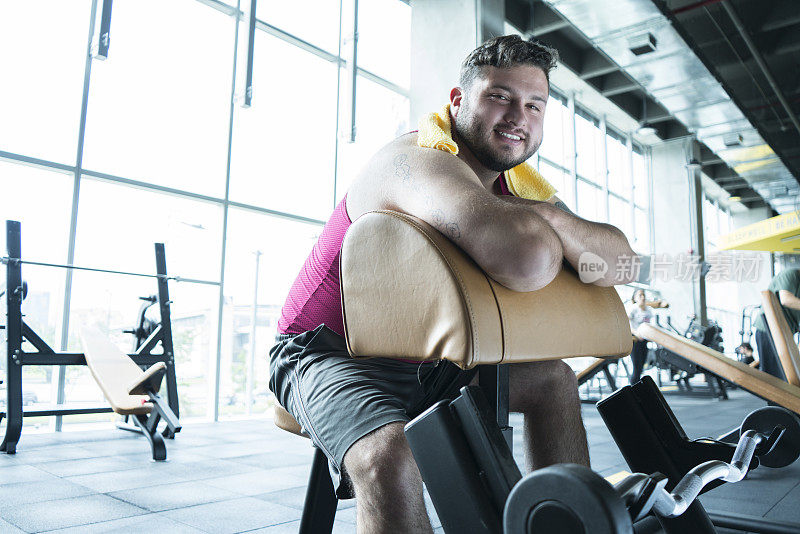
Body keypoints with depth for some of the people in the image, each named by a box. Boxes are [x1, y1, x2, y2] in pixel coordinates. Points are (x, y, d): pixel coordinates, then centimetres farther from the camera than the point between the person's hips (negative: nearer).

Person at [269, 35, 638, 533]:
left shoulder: (518, 188, 3)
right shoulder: (419, 159, -25)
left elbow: (621, 263, -5)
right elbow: (528, 262, -44)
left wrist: (548, 215, -22)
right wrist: (553, 225, -20)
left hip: (424, 361, 8)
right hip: (329, 352, -8)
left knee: (552, 379, 12)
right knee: (388, 459, -36)